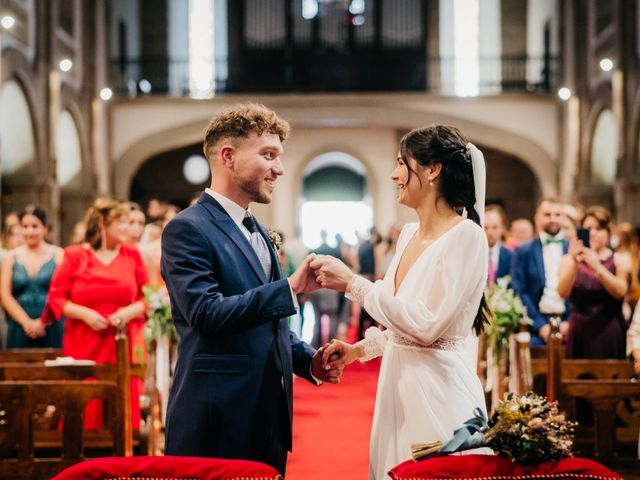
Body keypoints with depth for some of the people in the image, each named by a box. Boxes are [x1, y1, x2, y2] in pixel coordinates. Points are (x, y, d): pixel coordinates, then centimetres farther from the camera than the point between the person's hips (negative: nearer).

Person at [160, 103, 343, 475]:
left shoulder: (257, 232, 17)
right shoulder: (188, 229, -10)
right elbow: (207, 315, -23)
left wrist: (309, 359, 6)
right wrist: (290, 287, -24)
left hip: (268, 415, 8)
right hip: (216, 421, -8)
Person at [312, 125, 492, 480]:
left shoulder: (466, 236, -15)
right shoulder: (409, 234, 10)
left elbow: (427, 325, -22)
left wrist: (353, 284, -19)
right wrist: (360, 349, 9)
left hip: (437, 389, -8)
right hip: (396, 381, 8)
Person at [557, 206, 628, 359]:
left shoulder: (618, 261, 3)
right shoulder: (570, 259, 3)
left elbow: (620, 292, -14)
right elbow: (563, 293, -12)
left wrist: (597, 266, -27)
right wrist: (574, 263, -27)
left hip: (610, 332, 0)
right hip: (580, 332, 0)